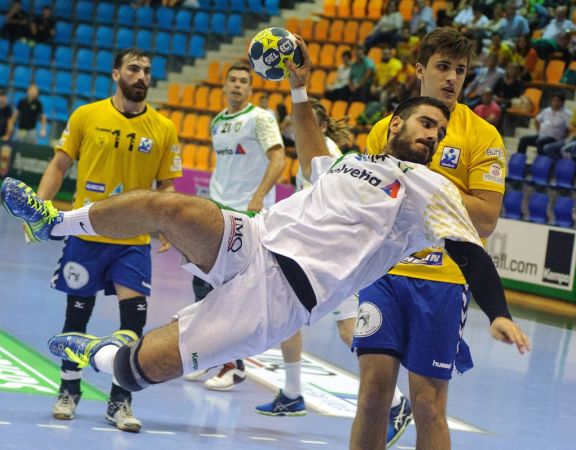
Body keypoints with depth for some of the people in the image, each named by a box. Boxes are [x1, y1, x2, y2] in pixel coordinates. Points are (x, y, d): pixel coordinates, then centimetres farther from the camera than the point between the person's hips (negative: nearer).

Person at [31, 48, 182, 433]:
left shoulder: (164, 129, 1)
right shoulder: (86, 117, -1)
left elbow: (167, 185, 6)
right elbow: (59, 166, 5)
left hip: (133, 242, 0)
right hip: (85, 235, 0)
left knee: (134, 315, -9)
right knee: (77, 315, 8)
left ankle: (120, 401, 3)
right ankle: (69, 391, 27)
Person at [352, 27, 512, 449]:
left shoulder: (482, 136, -2)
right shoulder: (385, 129, 10)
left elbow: (486, 220, -8)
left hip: (445, 278, -3)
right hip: (385, 273, 3)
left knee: (428, 403, -1)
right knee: (373, 388, -3)